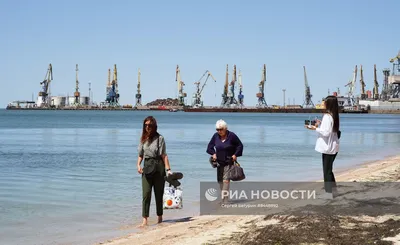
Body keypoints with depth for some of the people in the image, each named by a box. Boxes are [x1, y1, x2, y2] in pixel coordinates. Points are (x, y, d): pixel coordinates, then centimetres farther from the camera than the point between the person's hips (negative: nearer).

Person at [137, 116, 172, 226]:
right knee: (146, 194, -6)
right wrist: (138, 165, -2)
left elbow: (164, 155, -5)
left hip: (158, 167, -3)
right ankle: (145, 220, -9)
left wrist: (168, 169, -12)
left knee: (159, 194, 6)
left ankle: (160, 218, 19)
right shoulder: (143, 139, 11)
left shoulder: (159, 138, -1)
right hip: (147, 167, 3)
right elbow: (140, 155, 15)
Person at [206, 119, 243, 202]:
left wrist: (235, 154, -10)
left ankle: (225, 200, -16)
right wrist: (213, 153, 0)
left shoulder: (232, 135, -10)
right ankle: (223, 198, 21)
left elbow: (240, 145, 0)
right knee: (220, 181, 8)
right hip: (219, 162, 5)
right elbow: (210, 146, 15)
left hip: (229, 162, -5)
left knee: (226, 180, -14)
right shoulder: (215, 136, 0)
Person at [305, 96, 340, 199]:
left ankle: (328, 193, 4)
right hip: (333, 147, 9)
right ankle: (333, 189, 29)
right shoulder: (334, 116, 9)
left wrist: (315, 128, -16)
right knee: (329, 169, 21)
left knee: (327, 170, -1)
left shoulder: (327, 116, -18)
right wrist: (320, 124, 13)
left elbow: (326, 133, -22)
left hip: (328, 148, -9)